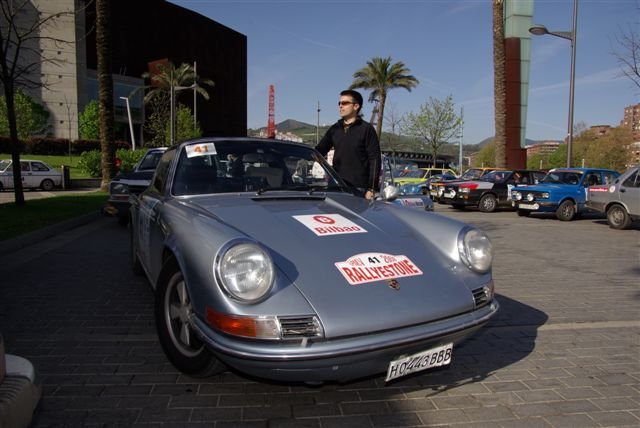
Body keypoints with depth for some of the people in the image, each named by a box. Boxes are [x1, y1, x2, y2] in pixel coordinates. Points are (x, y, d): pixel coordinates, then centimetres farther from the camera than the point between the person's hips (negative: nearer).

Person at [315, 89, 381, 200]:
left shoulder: (366, 129, -1)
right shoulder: (335, 129, 15)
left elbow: (374, 160, -6)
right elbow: (319, 150, 16)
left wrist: (371, 189, -12)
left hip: (358, 188, -5)